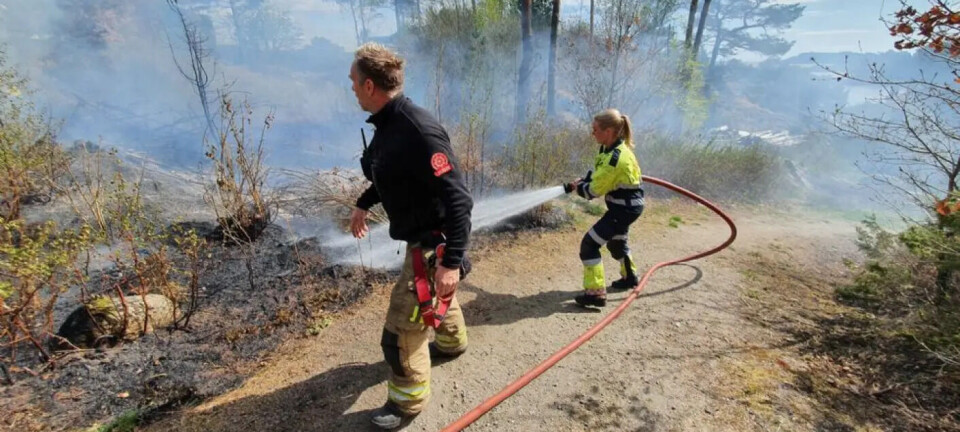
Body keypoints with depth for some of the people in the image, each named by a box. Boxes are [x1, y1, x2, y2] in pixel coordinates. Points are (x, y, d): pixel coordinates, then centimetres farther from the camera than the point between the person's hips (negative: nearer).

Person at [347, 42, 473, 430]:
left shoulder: (418, 131, -29)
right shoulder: (388, 124, 1)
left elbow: (457, 198, -30)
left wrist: (452, 260, -31)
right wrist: (363, 205, 30)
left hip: (432, 241, -9)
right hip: (422, 235, 9)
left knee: (400, 330, 2)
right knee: (437, 296, 33)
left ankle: (408, 401, 26)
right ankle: (452, 341, 62)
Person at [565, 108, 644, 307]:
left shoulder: (615, 158, -29)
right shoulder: (615, 148, 1)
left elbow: (594, 190, -23)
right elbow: (599, 173, 15)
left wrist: (577, 187, -4)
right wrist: (582, 180, -1)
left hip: (624, 208, -10)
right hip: (628, 205, 10)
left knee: (589, 244, -11)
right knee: (616, 241, 31)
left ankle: (595, 293, -9)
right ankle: (629, 277, 52)